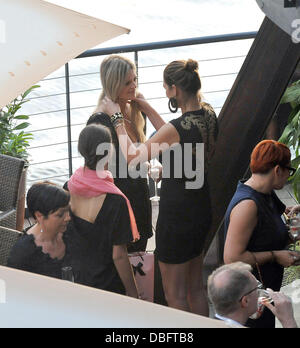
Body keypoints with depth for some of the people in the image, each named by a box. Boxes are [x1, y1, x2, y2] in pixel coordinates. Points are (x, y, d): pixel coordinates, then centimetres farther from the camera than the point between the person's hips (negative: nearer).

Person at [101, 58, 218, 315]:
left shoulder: (177, 128, -26)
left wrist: (118, 118, -3)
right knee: (196, 288, 21)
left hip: (177, 216, -8)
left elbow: (132, 157, -14)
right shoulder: (209, 116, -3)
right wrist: (148, 109, 19)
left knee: (175, 295, 7)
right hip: (201, 210, 8)